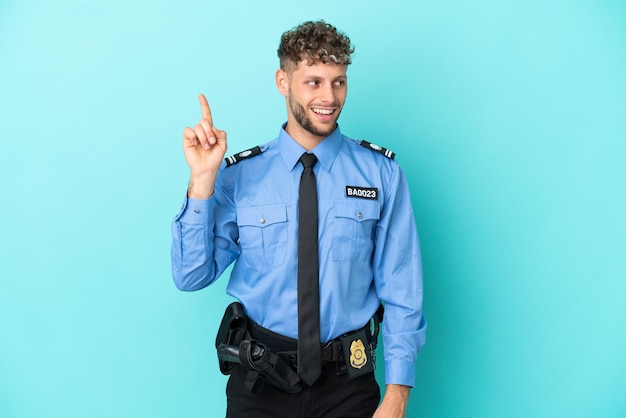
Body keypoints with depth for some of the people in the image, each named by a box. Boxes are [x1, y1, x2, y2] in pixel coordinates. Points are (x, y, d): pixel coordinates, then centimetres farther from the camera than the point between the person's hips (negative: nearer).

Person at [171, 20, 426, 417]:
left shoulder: (382, 173, -6)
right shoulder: (240, 175, -5)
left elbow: (400, 290, -4)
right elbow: (192, 276, -7)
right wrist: (203, 180, -17)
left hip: (347, 380, 0)